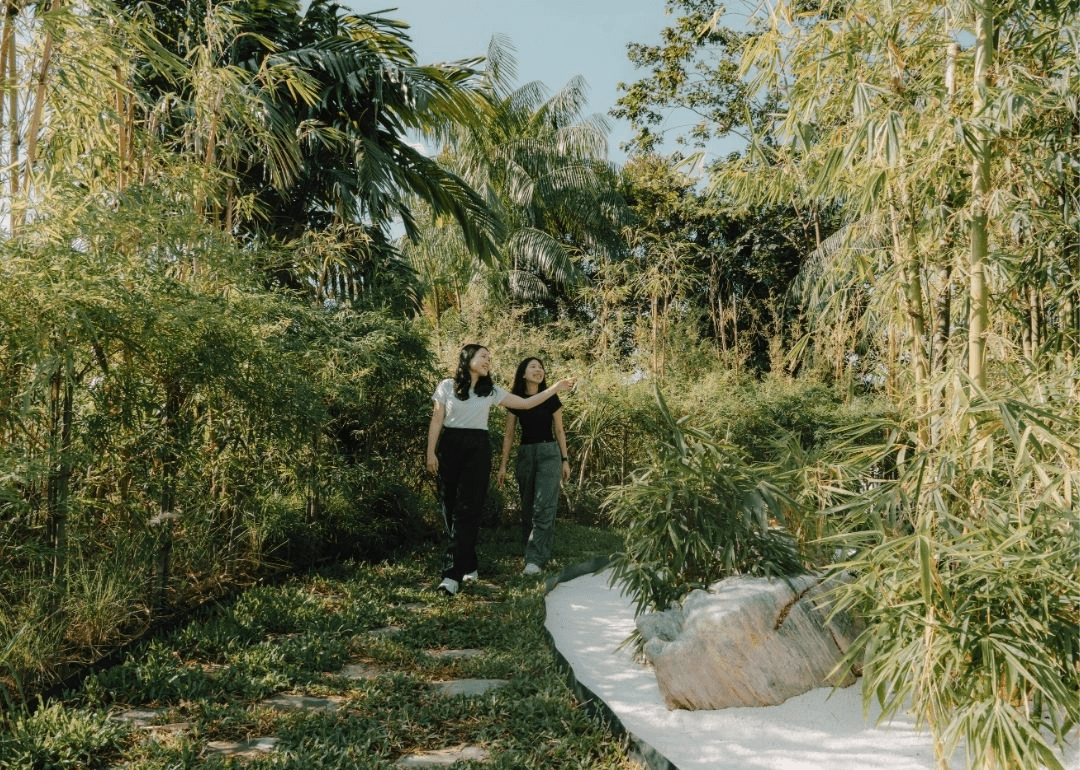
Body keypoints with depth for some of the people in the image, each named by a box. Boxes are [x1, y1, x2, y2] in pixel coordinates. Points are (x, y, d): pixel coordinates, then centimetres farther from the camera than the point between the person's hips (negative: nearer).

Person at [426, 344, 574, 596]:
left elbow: (526, 403, 11)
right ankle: (469, 567, 17)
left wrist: (555, 388, 6)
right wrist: (431, 452, -4)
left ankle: (453, 574, -11)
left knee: (467, 509, -9)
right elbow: (436, 420, 3)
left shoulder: (491, 391, 9)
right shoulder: (447, 386, 4)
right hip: (449, 446, -1)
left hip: (478, 450, 1)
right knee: (449, 507, 1)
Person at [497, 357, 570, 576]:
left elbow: (559, 431, 6)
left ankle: (535, 559, -15)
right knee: (527, 507, 8)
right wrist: (503, 465, 5)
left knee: (543, 506, -13)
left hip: (549, 453, -2)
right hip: (525, 454, 3)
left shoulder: (551, 399, 1)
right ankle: (530, 551, 20)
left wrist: (565, 460, 2)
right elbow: (508, 435, 8)